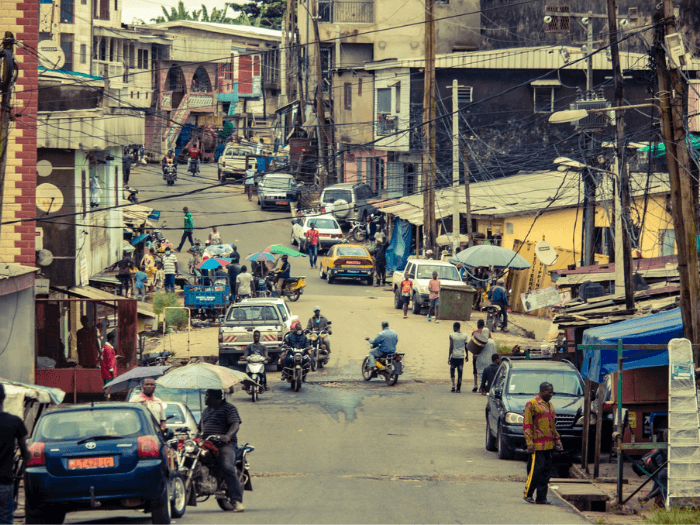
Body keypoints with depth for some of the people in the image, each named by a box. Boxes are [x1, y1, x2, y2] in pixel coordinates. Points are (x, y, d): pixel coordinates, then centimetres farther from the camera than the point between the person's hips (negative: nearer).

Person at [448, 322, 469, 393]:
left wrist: (449, 357, -3)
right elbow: (466, 346, 7)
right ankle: (458, 388, 3)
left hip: (454, 356, -2)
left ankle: (453, 385, -5)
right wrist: (467, 355, 18)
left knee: (452, 370, 12)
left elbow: (451, 347, -7)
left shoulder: (452, 335, -6)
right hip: (461, 356, 2)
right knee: (460, 372, 4)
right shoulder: (464, 336, 3)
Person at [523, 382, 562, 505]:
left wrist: (557, 440, 18)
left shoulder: (549, 406, 19)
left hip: (549, 446, 8)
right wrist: (529, 443, -16)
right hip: (537, 446, -8)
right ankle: (527, 494, 6)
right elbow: (526, 425, -9)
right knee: (536, 470, -8)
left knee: (546, 471, 5)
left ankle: (541, 498, 9)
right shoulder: (532, 404, -5)